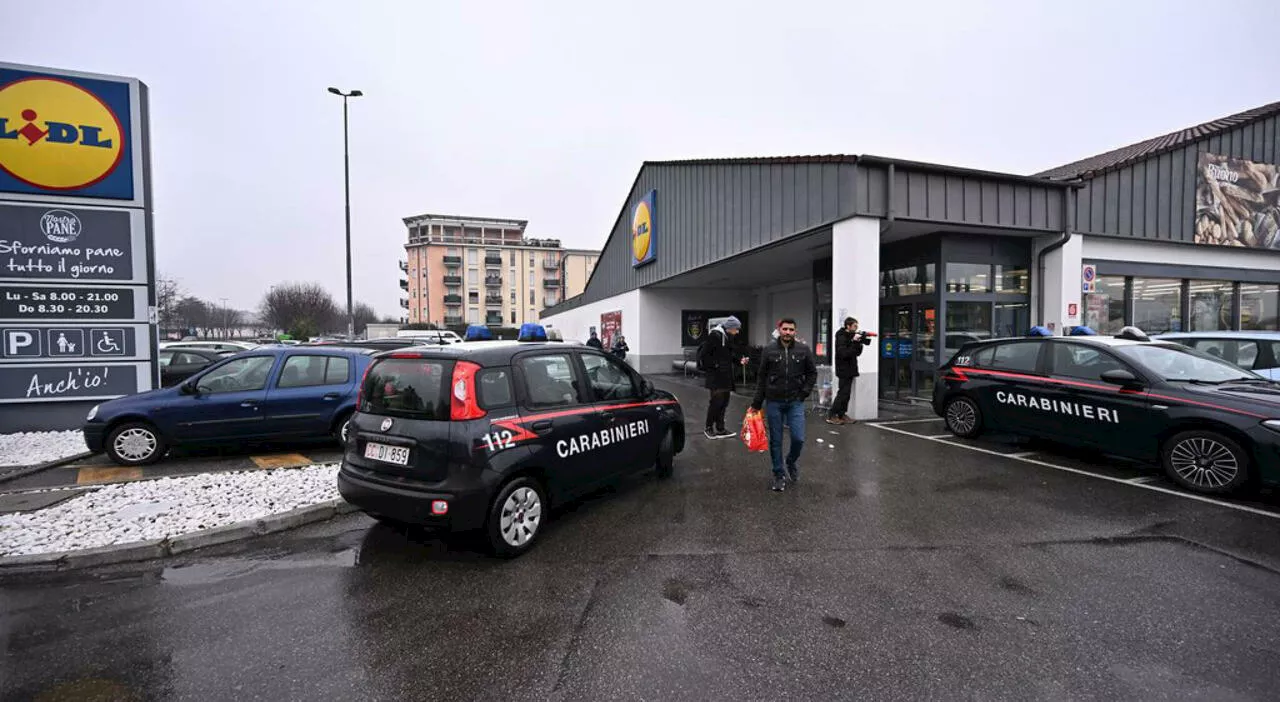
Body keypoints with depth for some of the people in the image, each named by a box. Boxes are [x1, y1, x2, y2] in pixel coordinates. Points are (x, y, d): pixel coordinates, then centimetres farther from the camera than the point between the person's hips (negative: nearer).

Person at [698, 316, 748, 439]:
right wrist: (713, 365, -18)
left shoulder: (728, 337, 13)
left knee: (724, 401, 11)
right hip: (716, 375, -9)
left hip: (726, 375, 9)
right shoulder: (715, 335, -16)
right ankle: (708, 428, 11)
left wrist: (740, 359, 5)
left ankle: (720, 429, 20)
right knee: (716, 401, -5)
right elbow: (704, 353, -19)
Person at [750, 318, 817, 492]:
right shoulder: (769, 351, -2)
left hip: (796, 402, 0)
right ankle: (779, 475, 21)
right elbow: (761, 378, 3)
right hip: (774, 402, 0)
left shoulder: (804, 350, 0)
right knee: (776, 441, 6)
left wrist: (805, 392, -2)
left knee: (798, 438, -6)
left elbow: (812, 373, 10)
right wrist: (756, 403, 3)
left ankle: (792, 461, 26)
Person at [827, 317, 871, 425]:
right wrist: (855, 342, -24)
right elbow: (844, 354, -25)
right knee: (843, 393, -8)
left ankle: (841, 415, 17)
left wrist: (860, 343, -3)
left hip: (849, 370, 9)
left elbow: (857, 353, 14)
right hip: (844, 370, -9)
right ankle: (831, 416, -4)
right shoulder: (841, 337, -14)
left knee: (846, 394, 11)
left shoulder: (850, 336, 14)